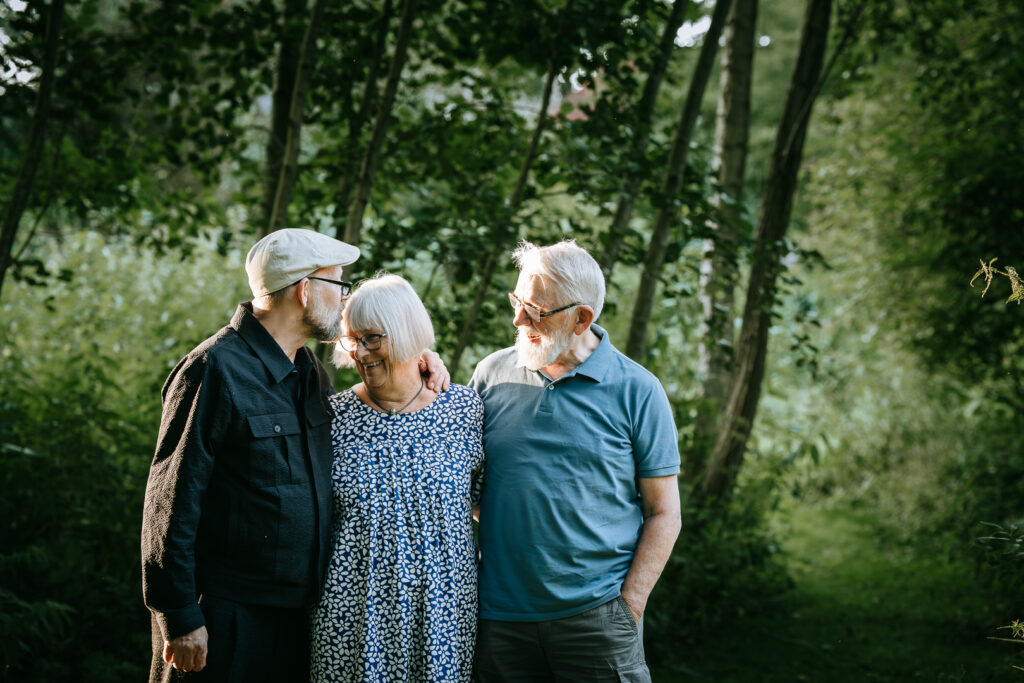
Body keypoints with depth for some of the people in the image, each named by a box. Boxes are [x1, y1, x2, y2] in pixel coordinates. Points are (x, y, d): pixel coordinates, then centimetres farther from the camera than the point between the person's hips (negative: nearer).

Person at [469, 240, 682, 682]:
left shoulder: (636, 391, -2)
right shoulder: (492, 373, 5)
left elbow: (663, 514, -1)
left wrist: (628, 608, -8)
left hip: (597, 618, -2)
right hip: (499, 616, 2)